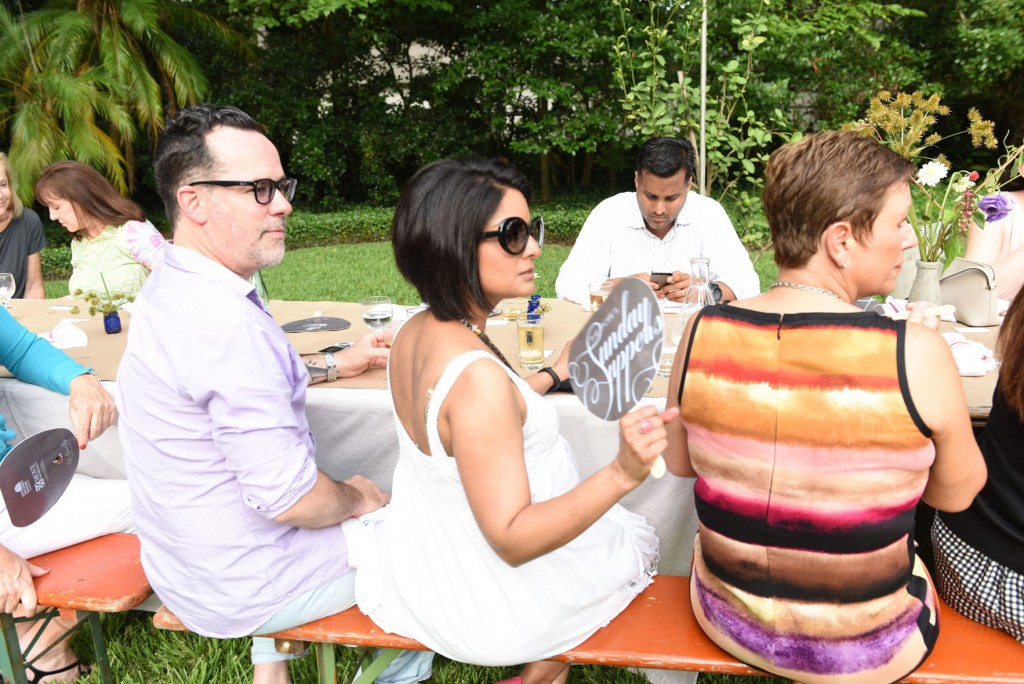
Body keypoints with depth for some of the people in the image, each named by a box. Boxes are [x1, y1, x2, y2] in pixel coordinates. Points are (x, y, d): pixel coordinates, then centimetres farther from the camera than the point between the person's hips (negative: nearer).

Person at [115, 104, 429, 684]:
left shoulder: (171, 288, 0)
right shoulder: (226, 322, -33)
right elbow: (288, 498, -31)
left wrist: (335, 364, 15)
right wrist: (357, 499, -9)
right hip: (238, 589, -9)